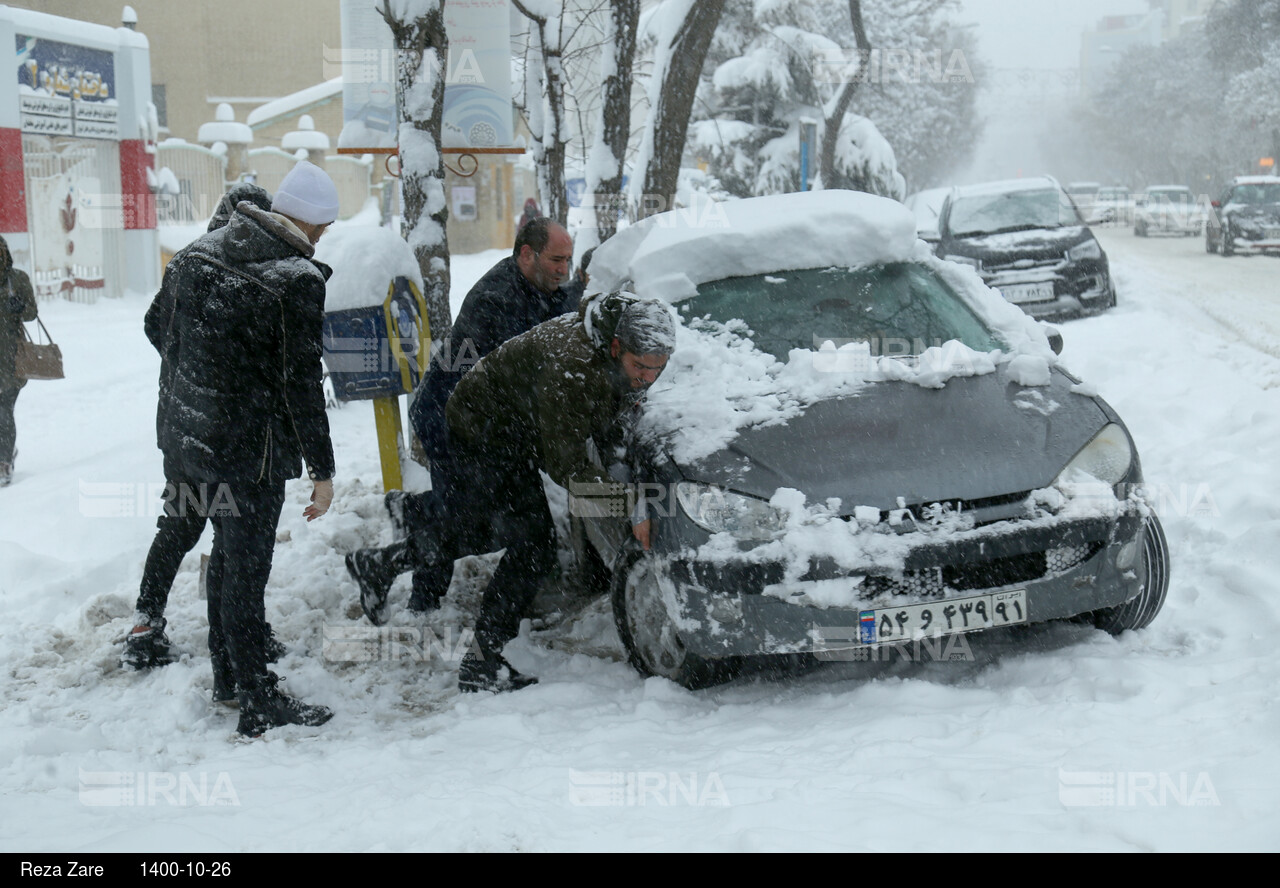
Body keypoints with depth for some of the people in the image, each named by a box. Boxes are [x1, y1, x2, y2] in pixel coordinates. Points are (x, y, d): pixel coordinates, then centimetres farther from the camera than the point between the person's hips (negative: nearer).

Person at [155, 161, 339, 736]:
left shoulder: (201, 253, 6)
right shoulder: (297, 279, -17)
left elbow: (175, 346, 13)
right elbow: (300, 382, -17)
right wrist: (321, 469, -11)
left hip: (186, 433, 8)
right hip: (249, 448, -8)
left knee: (228, 550, 22)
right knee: (246, 564, 1)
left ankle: (226, 672, 36)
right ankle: (260, 704, 10)